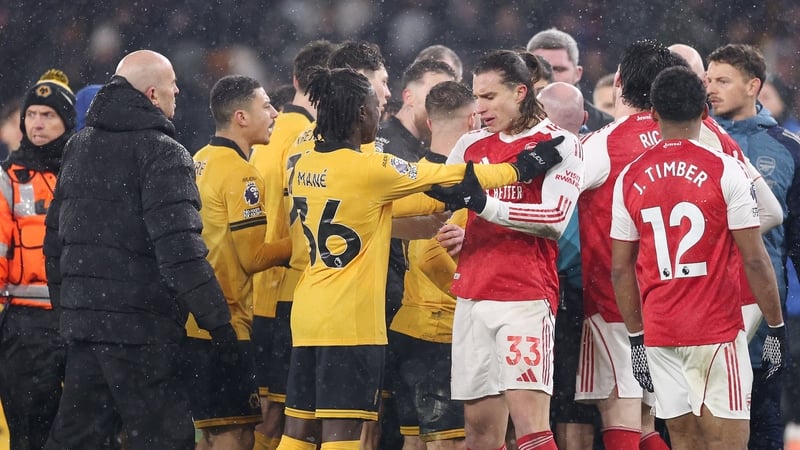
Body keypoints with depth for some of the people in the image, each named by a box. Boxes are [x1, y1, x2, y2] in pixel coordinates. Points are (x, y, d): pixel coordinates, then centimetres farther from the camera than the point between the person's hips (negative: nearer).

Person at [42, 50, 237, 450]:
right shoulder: (163, 154, -10)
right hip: (140, 327, -8)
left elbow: (55, 235, 19)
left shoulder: (78, 147, 15)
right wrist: (218, 324, -15)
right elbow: (180, 251, -18)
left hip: (80, 320, 8)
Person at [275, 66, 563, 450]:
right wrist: (519, 169, 1)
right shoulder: (370, 169, -13)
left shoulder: (302, 168, 10)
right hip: (351, 319, -8)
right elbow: (449, 180, -9)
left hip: (307, 314, 8)